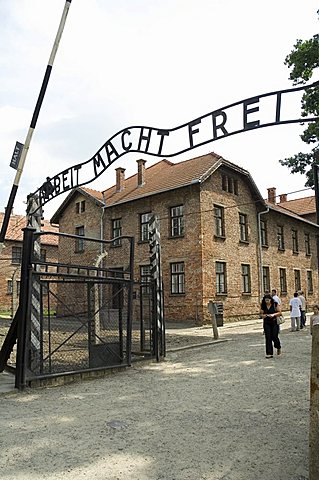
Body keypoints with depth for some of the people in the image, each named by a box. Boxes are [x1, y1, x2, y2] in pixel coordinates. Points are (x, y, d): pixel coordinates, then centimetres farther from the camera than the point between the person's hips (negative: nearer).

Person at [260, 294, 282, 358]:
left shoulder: (275, 304, -5)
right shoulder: (263, 306, 2)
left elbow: (279, 312, -2)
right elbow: (261, 314, 9)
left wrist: (273, 314, -17)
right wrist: (263, 315, -14)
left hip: (274, 322, -2)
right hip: (266, 323, 2)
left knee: (274, 336, -5)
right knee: (268, 338, -2)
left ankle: (278, 347, 29)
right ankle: (269, 353, 3)